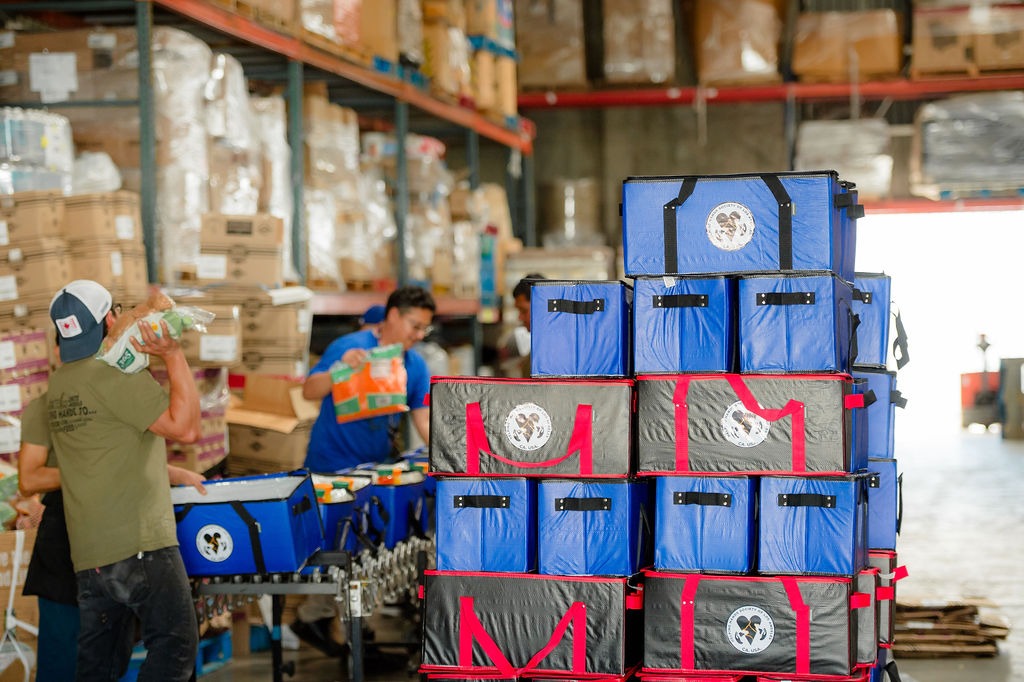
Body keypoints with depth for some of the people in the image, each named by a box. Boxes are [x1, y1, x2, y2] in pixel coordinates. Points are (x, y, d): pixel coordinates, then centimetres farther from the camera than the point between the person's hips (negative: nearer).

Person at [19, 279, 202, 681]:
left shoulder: (52, 386, 10)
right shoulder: (119, 376, -12)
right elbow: (186, 428, -16)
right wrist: (173, 355, -12)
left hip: (87, 553, 7)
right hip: (140, 543, -7)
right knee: (174, 647, -3)